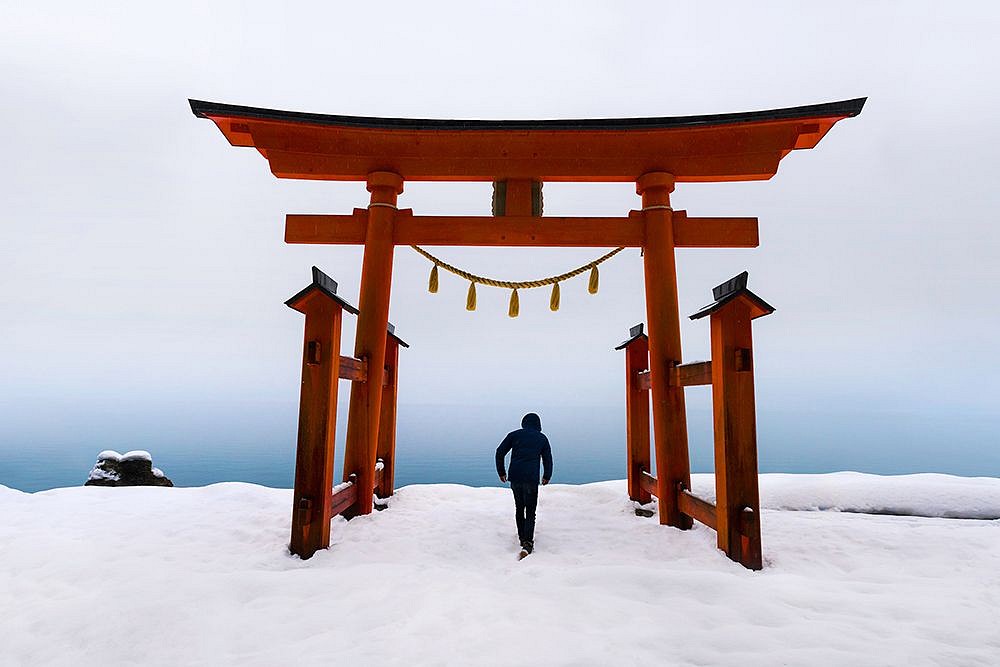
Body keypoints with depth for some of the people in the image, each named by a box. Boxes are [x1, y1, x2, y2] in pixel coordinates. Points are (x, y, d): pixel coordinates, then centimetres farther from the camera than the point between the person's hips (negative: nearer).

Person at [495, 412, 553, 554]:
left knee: (519, 508, 18)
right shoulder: (542, 438, 10)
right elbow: (548, 459, 13)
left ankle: (522, 538, 24)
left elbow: (500, 452, 5)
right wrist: (547, 476, 28)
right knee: (530, 512, 4)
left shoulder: (514, 435, 9)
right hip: (532, 479, -1)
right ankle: (527, 542, -10)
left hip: (515, 478, 2)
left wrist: (501, 472, 15)